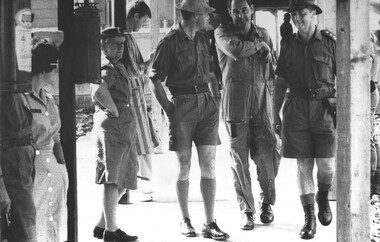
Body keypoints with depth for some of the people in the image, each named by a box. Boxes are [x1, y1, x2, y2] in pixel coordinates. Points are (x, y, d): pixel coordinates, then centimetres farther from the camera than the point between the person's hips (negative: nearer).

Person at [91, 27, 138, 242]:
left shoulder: (119, 67, 20)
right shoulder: (107, 69, -12)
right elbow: (99, 90, -34)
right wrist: (115, 111, -21)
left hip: (125, 128, 10)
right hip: (113, 127, -10)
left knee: (122, 182, 13)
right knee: (112, 180, -8)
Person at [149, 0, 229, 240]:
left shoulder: (204, 39, 11)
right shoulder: (170, 43, -7)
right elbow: (155, 80, -6)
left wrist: (216, 98, 13)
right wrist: (169, 110, -10)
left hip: (206, 103, 5)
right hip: (182, 105, -4)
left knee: (208, 165, -1)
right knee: (184, 167, 3)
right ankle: (185, 220, 17)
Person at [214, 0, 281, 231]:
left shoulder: (264, 34, 14)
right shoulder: (223, 33, 3)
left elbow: (274, 69, 19)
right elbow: (235, 49, -19)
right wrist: (259, 46, -4)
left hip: (262, 101, 2)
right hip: (235, 102, -2)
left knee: (269, 154, -6)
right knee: (239, 158, -1)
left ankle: (267, 203, 17)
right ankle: (247, 211, 10)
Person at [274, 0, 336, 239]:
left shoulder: (330, 41, 0)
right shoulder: (288, 45, 8)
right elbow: (281, 82, 13)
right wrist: (276, 113, 10)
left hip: (325, 108, -2)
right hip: (297, 109, 2)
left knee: (326, 166, -5)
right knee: (303, 164, 1)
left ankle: (323, 197, 27)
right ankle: (309, 218, 8)